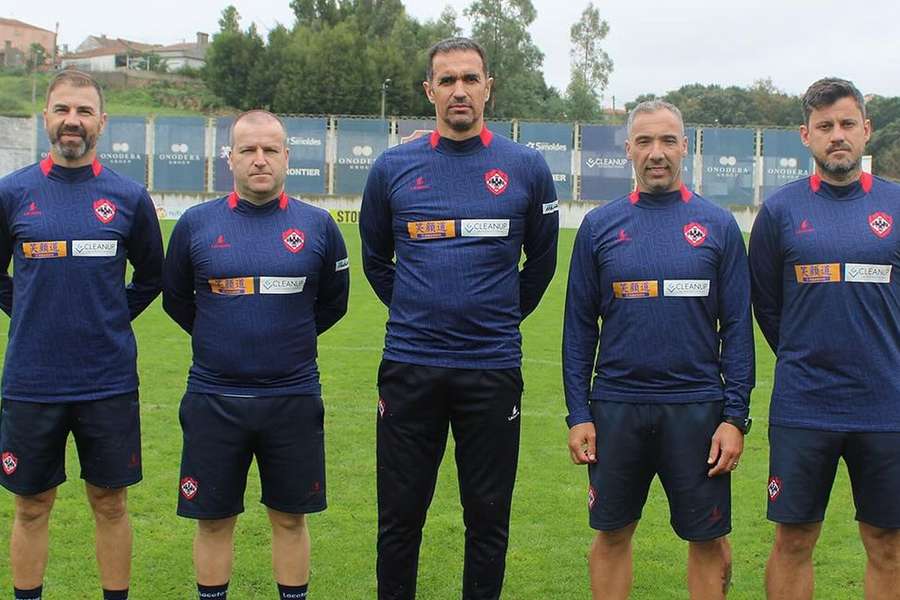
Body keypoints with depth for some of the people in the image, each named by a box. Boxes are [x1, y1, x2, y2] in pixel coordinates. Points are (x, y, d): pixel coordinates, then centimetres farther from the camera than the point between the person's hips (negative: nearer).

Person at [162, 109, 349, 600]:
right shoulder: (196, 224, 0)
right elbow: (176, 298, 14)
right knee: (214, 520, 10)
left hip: (293, 398, 0)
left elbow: (332, 301, 13)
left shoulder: (317, 225, 0)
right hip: (213, 399, 0)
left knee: (290, 518, 11)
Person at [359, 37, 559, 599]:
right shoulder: (394, 167, 3)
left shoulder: (526, 168, 1)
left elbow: (541, 261, 14)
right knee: (400, 516, 9)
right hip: (409, 367, 1)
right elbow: (375, 259, 18)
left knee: (488, 517, 9)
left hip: (493, 369, 0)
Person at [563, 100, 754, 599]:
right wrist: (578, 413, -1)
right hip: (617, 408, 1)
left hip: (696, 408, -1)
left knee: (708, 540, 7)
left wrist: (735, 416, -6)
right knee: (612, 535, 11)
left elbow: (737, 328, 1)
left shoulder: (717, 226, 2)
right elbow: (578, 327, 5)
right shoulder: (599, 226, 4)